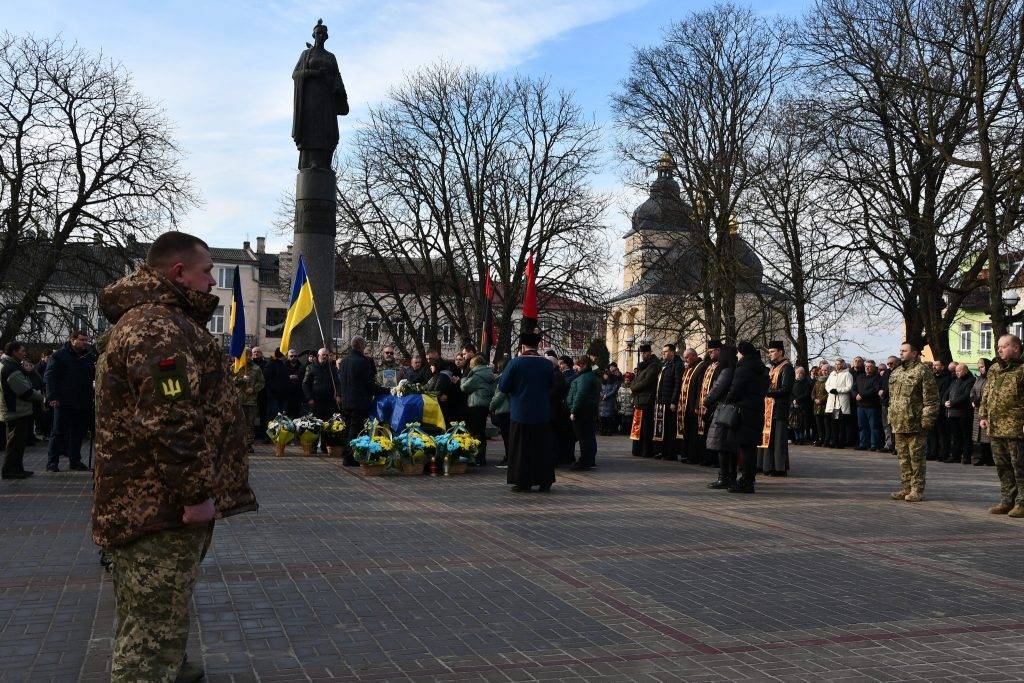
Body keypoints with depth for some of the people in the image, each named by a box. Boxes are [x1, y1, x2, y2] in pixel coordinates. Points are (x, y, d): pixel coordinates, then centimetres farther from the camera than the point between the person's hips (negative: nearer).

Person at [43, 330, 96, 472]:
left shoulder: (90, 357, 13)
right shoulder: (59, 356, -2)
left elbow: (95, 375, 16)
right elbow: (50, 376, -6)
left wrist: (97, 369, -8)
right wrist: (53, 397, -15)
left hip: (83, 402, 5)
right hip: (64, 402, -5)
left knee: (78, 433, 9)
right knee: (59, 432, 0)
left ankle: (75, 460, 18)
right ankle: (52, 462, 6)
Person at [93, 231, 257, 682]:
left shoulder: (142, 319, 19)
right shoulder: (160, 327, -19)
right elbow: (171, 421, -28)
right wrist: (197, 492, -22)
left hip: (138, 504, 11)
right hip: (163, 508, -11)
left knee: (150, 622, 26)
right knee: (154, 626, -4)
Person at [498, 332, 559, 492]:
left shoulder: (515, 363, -10)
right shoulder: (547, 364, -2)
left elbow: (503, 387, -8)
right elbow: (552, 385, 11)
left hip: (520, 414, -2)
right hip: (542, 414, 2)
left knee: (521, 449, 6)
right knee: (543, 448, 10)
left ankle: (523, 483, 7)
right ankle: (545, 482, 12)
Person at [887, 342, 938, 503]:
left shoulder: (923, 371, -8)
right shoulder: (896, 373, 16)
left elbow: (931, 399, -12)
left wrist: (926, 420, -16)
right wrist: (891, 417, 18)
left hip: (915, 423, -8)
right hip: (898, 423, 8)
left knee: (916, 457, -2)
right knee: (903, 456, 12)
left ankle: (918, 489, 5)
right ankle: (906, 487, 20)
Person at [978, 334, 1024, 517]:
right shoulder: (994, 369, 16)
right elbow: (986, 394, 23)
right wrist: (984, 416, 16)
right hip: (995, 427, 8)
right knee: (1002, 466, 13)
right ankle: (1007, 501, 22)